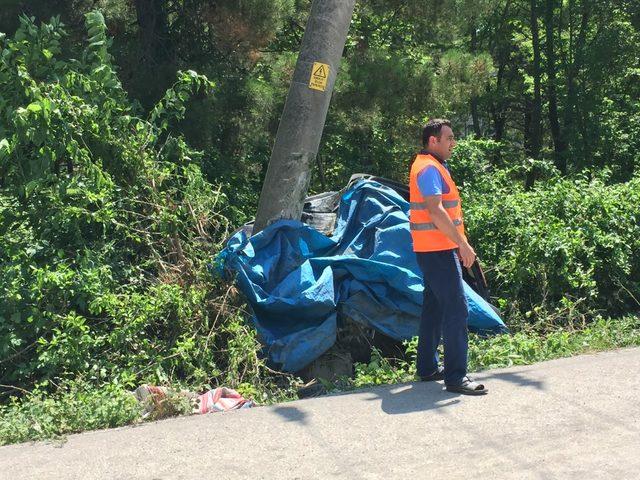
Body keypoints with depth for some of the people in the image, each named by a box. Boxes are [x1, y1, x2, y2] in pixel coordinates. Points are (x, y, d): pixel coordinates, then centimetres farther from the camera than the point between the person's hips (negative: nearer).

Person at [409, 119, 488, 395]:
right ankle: (456, 377, -9)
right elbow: (435, 211, -25)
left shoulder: (432, 166, 19)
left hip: (434, 250, 11)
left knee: (434, 308, 15)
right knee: (456, 309, -11)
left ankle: (427, 368, 23)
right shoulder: (429, 168, -14)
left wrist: (459, 243, 22)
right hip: (438, 250, -11)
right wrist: (463, 244, -24)